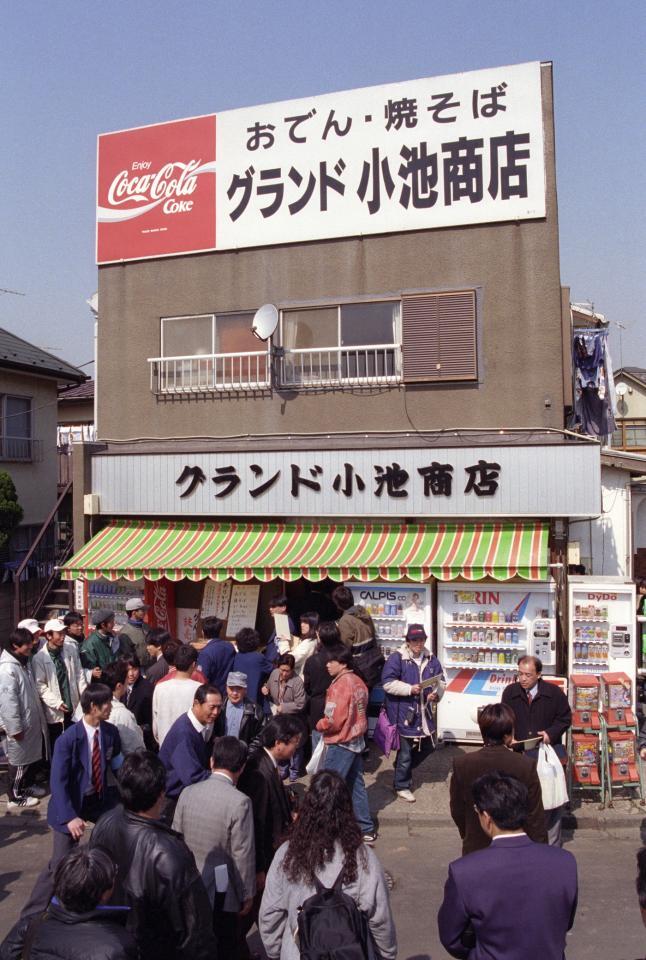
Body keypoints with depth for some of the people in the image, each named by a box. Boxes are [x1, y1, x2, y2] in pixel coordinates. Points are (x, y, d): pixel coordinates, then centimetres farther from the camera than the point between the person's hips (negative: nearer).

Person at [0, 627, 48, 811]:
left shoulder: (24, 662, 6)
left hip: (32, 721, 9)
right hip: (19, 725, -9)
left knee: (33, 756, 21)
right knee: (19, 761, 5)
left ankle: (27, 786, 40)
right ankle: (15, 798, 20)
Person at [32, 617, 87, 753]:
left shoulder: (71, 649, 0)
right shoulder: (39, 658, -12)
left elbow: (79, 673, 6)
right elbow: (40, 685, -11)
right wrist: (56, 703, -17)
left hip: (73, 707, 3)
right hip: (54, 711, -3)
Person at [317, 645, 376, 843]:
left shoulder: (340, 685, -20)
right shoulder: (358, 682, 6)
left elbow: (333, 721, -21)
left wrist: (319, 725, -4)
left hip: (340, 744, -9)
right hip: (356, 741, 9)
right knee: (356, 786, 15)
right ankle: (366, 829, 21)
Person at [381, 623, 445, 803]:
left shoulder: (431, 659, 5)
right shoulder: (397, 658, -13)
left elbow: (441, 681, 11)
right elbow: (387, 682, -18)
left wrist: (436, 693, -10)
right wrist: (410, 689, -25)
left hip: (424, 713, 6)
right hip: (404, 713, -6)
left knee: (427, 746, 20)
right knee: (405, 752, 4)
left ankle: (403, 769, 43)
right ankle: (402, 786, 23)